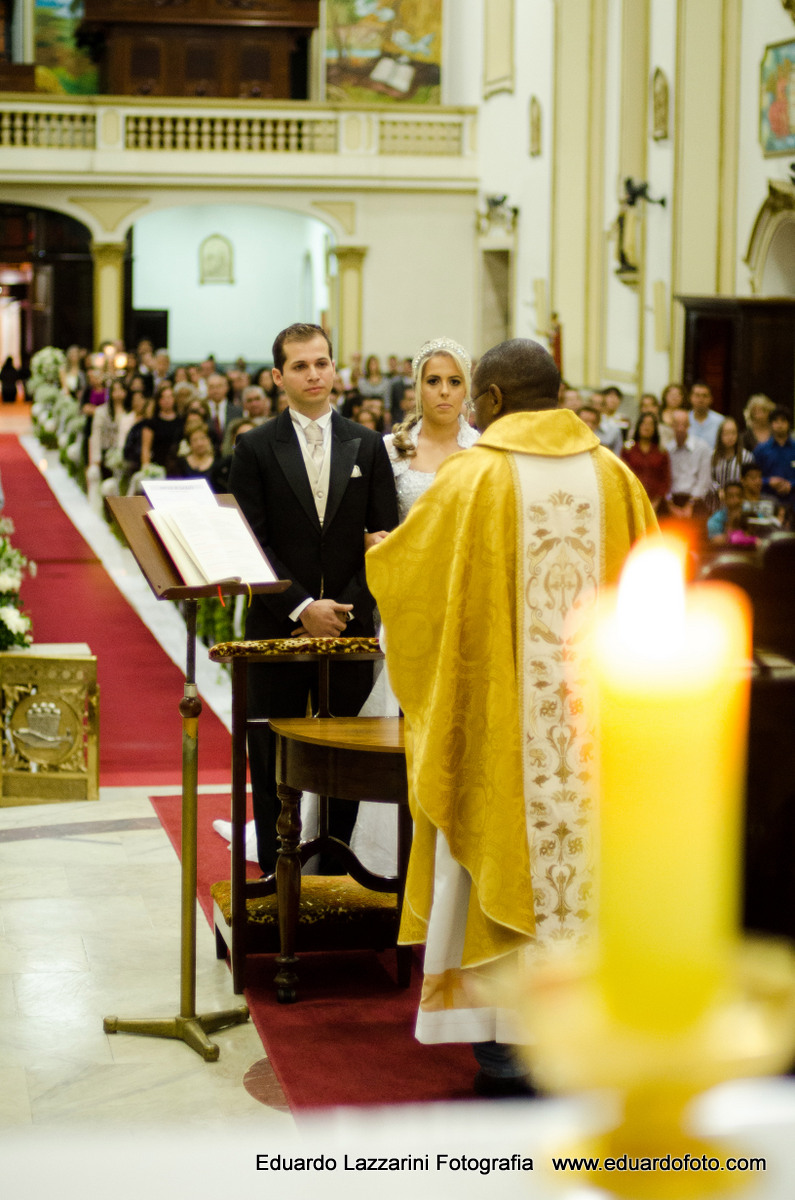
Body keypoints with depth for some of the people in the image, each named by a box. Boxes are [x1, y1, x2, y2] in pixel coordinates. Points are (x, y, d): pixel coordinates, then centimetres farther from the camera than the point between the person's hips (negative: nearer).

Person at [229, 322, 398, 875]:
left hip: (351, 628, 2)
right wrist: (301, 607, -13)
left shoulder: (367, 446, 8)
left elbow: (387, 537, 5)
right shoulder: (256, 448, 2)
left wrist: (349, 607, -6)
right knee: (274, 763, 3)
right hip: (278, 629, -1)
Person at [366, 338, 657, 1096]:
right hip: (597, 717, 3)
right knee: (586, 860, 11)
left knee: (499, 858, 6)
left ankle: (501, 1039, 8)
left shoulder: (472, 477, -9)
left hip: (501, 723, -3)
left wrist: (378, 551, 22)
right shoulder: (615, 478, 2)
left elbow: (399, 570, 1)